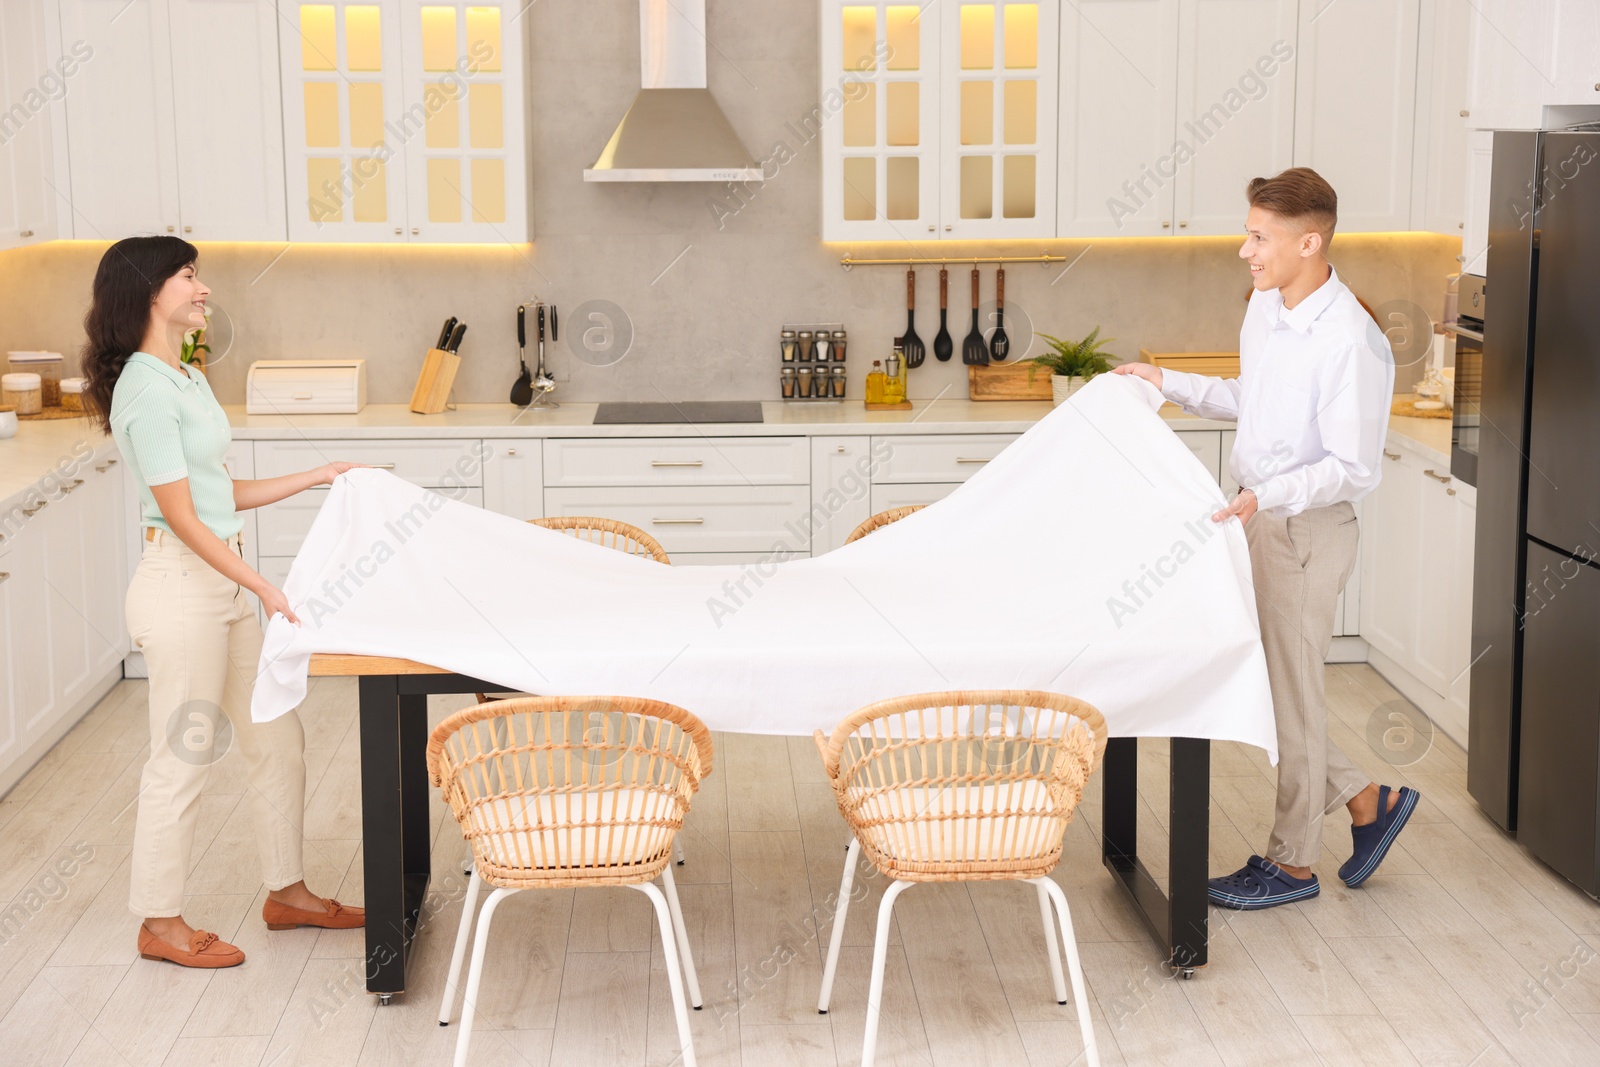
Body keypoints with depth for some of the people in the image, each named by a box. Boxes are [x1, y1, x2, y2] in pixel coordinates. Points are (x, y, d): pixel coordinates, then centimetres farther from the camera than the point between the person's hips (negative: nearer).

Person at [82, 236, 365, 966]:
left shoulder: (186, 379, 12)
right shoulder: (146, 391, -18)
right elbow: (181, 516, -19)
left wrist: (315, 479, 16)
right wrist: (264, 589, -19)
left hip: (222, 582, 10)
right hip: (180, 585, -10)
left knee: (277, 740, 15)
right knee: (183, 759, 2)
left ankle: (285, 892, 28)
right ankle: (160, 924, 16)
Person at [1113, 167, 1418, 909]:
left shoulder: (1351, 343, -23)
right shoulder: (1265, 306, 4)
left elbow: (1354, 469, -23)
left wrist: (1267, 495, -34)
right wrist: (1166, 384, 14)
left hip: (1306, 530, -9)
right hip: (1255, 520, 9)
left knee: (1290, 693, 3)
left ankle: (1293, 863, 20)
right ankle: (1367, 801, 31)